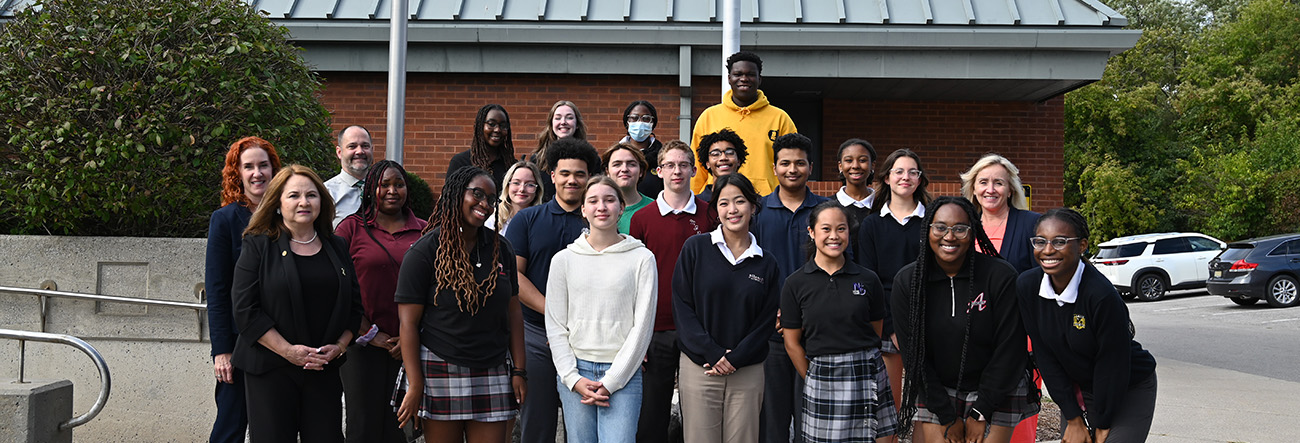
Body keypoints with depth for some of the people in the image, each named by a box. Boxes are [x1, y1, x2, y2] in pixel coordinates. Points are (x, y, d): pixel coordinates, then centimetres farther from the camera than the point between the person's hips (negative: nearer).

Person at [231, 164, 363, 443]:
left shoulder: (337, 248, 11)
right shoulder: (259, 246, 0)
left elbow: (355, 305, 13)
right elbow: (245, 310, -8)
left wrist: (339, 346, -3)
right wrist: (288, 350, -14)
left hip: (326, 369, 3)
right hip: (270, 370, -3)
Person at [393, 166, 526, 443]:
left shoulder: (500, 248, 10)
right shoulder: (425, 251, -4)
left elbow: (513, 313, 11)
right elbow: (408, 323, -8)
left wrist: (519, 370, 4)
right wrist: (415, 386, -13)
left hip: (493, 374, 4)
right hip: (440, 374, -4)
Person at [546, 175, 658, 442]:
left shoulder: (642, 258, 1)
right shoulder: (563, 260, 7)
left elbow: (642, 325, -2)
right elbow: (555, 326, 6)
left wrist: (611, 382, -7)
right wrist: (573, 379, -5)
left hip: (623, 373, -2)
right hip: (575, 372, 2)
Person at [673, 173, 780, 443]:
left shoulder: (766, 264, 7)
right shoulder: (695, 248, 1)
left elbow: (766, 320, 5)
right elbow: (682, 307, -3)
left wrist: (735, 359, -8)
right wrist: (712, 353, -11)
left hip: (747, 372, 2)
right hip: (698, 367, -1)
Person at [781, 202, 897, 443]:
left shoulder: (868, 280, 3)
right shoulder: (795, 284, 0)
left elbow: (875, 335, 11)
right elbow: (792, 344, 4)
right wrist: (814, 381, 5)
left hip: (869, 376, 1)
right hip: (820, 377, -1)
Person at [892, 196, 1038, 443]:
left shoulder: (1001, 276, -13)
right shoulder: (906, 282, -7)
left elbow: (1010, 349, -10)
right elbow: (913, 353, -6)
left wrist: (981, 413, -10)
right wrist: (947, 417, -8)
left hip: (997, 392, -1)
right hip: (935, 392, 2)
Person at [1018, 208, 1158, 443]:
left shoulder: (1102, 295, -28)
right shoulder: (1027, 286, -13)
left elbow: (1113, 366, -19)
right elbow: (1045, 356, -8)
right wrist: (1074, 419, -6)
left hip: (1129, 391, -4)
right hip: (1078, 392, 4)